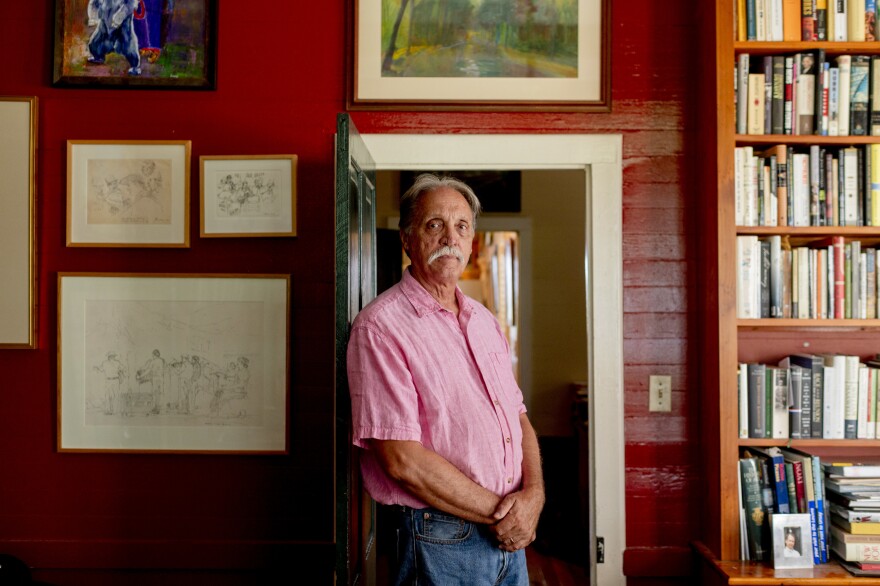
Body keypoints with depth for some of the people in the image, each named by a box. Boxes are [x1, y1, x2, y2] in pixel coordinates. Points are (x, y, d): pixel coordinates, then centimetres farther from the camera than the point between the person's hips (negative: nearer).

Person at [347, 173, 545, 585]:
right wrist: (497, 513, -14)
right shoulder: (380, 326, -15)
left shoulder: (484, 320, 10)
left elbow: (519, 417, 11)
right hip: (440, 540, -7)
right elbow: (402, 460, -20)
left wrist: (533, 494, -7)